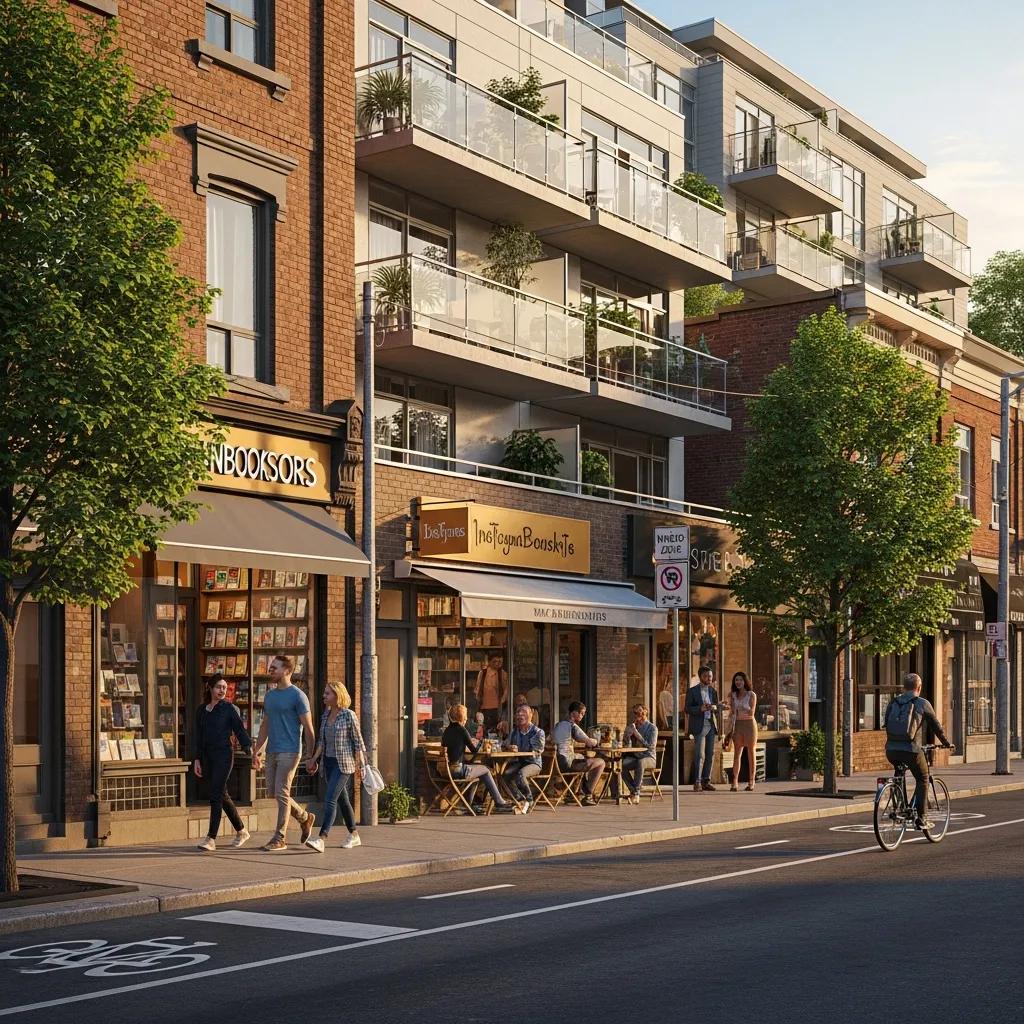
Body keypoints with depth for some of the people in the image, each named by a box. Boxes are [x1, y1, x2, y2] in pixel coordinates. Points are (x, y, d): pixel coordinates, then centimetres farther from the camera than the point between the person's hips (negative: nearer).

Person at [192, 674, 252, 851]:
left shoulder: (229, 708, -3)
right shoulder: (201, 710, 11)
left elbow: (240, 730, -5)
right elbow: (197, 736, 13)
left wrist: (250, 750, -14)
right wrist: (196, 759, 9)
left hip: (223, 755, -6)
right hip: (207, 756, 6)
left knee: (215, 796, -12)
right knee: (223, 796, 13)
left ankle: (211, 838, -12)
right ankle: (241, 831, 27)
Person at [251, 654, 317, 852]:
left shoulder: (297, 695, -8)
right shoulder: (269, 695, 14)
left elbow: (308, 727, -8)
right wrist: (256, 751, 15)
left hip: (289, 752, -8)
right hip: (272, 752, 8)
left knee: (281, 793, -7)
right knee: (273, 792, 10)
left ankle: (279, 839, -1)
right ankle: (305, 817, 29)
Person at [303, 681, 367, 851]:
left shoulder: (349, 716, -11)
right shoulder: (326, 714, 9)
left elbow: (358, 742, -7)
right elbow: (322, 741, 14)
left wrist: (359, 766, -7)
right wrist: (314, 758, 4)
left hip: (343, 763, -7)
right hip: (329, 761, 7)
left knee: (330, 799, -17)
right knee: (342, 799, 14)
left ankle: (322, 839, -25)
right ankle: (354, 835, 27)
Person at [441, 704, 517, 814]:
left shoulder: (446, 731, 11)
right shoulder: (461, 730, -9)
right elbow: (474, 750, -5)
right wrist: (480, 743, 17)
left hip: (446, 770, 7)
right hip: (458, 770, -7)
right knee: (486, 770, 14)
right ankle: (499, 802, 20)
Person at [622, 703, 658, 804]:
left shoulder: (652, 728, -2)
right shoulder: (632, 726, 14)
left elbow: (650, 746, -13)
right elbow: (626, 745, 14)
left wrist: (637, 734, -16)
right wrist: (627, 733, -5)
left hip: (649, 757, -4)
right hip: (635, 756, 4)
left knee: (640, 762, -40)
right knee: (623, 764, -30)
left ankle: (635, 794, -36)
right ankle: (634, 791, -26)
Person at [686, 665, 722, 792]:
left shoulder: (713, 691, 14)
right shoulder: (692, 691, 0)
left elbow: (717, 709, 17)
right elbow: (688, 709, -4)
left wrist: (714, 707, -7)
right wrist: (700, 708, -20)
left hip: (711, 725, 5)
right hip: (699, 726, -5)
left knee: (710, 754, 5)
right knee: (700, 755, -10)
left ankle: (706, 781, 10)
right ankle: (697, 782, -9)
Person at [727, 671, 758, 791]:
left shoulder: (751, 695, -1)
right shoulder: (733, 695, 10)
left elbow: (751, 713, -6)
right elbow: (732, 713, 9)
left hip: (749, 724, -3)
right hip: (737, 725, 3)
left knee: (751, 753, 0)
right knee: (737, 754, -3)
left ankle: (751, 782, 3)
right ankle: (735, 782, -7)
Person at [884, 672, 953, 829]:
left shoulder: (893, 703, 16)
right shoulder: (922, 704, 5)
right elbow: (936, 726, 12)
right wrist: (947, 744, 27)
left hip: (891, 750, 4)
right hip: (910, 749, -4)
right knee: (922, 780, 16)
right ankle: (921, 819, 10)